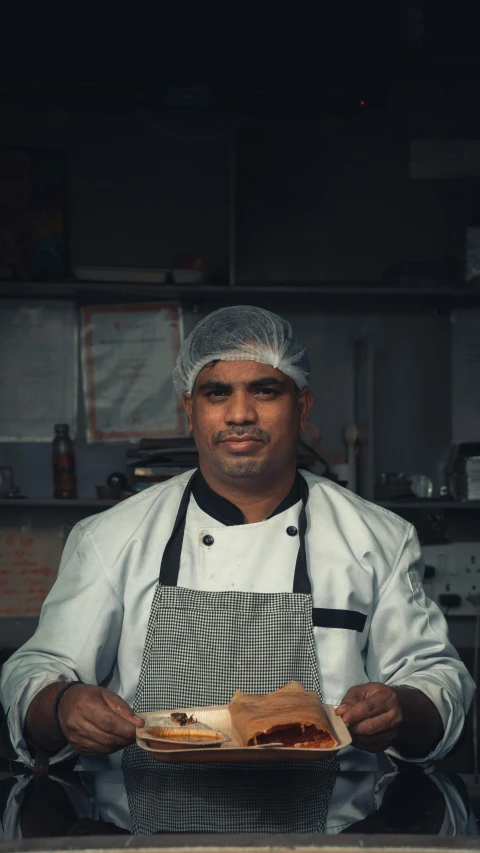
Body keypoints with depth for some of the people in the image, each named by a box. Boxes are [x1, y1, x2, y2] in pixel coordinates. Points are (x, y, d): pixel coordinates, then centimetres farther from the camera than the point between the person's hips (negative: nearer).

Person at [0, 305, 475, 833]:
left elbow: (436, 674, 13)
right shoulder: (111, 539, 10)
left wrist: (402, 714, -11)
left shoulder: (378, 540, 11)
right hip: (150, 825, -1)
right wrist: (63, 709, -14)